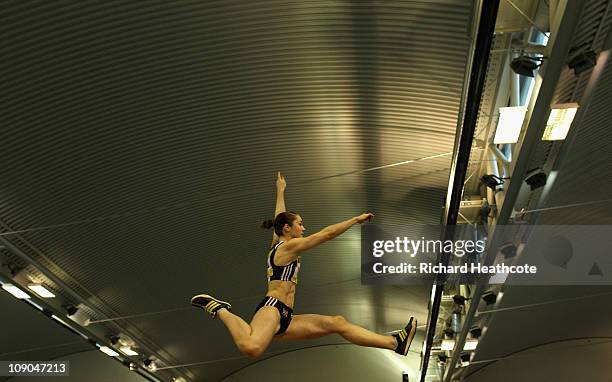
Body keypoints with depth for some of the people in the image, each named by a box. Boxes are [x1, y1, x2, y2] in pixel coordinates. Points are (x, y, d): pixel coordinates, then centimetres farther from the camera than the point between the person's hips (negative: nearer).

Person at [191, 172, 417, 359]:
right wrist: (356, 219, 2)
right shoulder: (290, 245, -2)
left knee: (337, 323, 3)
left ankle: (395, 343, -2)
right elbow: (327, 234, -5)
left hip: (284, 317, 11)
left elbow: (280, 217, 38)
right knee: (251, 348, -41)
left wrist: (281, 190, 49)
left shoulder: (278, 243, 23)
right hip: (271, 309, -11)